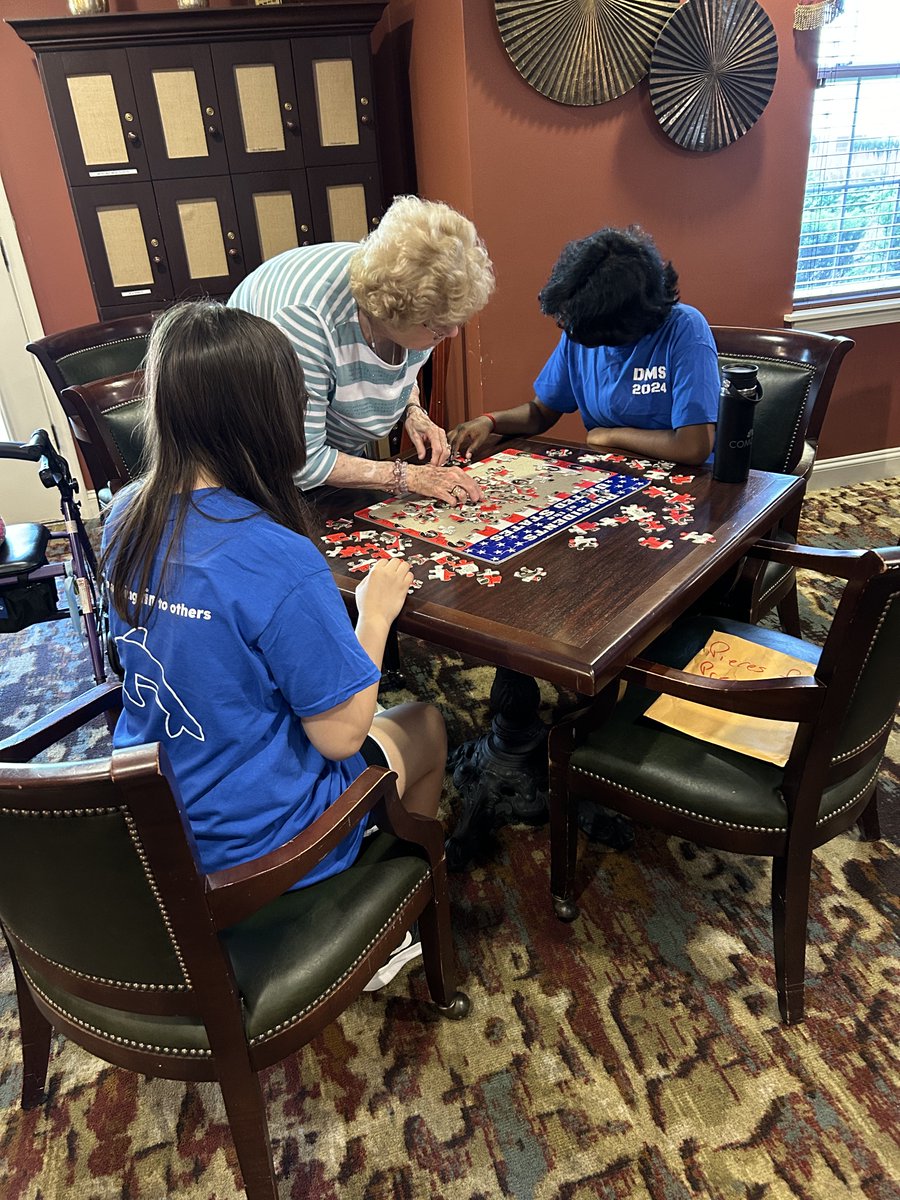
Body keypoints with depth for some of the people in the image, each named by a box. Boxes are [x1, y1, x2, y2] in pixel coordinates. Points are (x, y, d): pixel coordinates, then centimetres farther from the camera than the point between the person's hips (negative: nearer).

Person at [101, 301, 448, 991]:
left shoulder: (126, 519, -9)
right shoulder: (280, 562, -32)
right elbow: (339, 734, -23)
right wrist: (375, 610, -10)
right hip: (251, 843, -6)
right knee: (426, 727, 18)